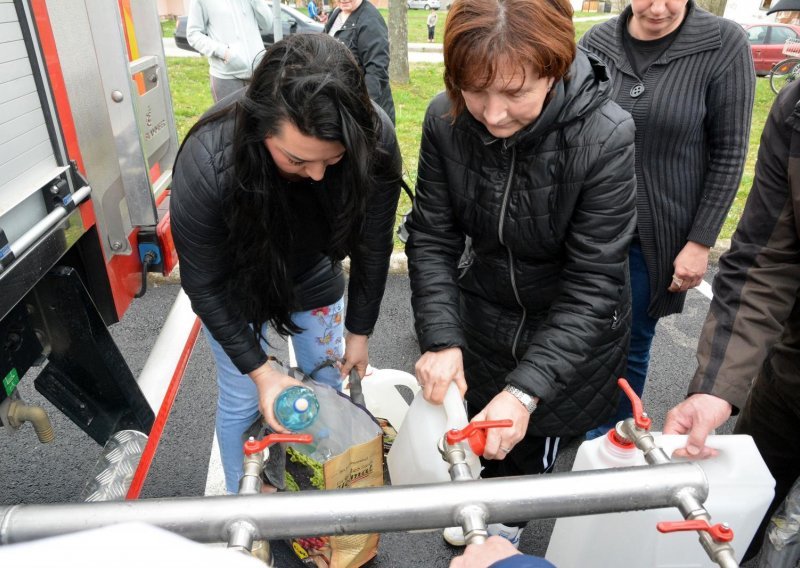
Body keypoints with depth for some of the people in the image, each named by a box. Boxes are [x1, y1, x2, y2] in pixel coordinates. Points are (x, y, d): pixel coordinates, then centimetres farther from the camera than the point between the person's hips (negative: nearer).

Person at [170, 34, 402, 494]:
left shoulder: (375, 139, -32)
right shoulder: (207, 161, -38)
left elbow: (374, 247, -15)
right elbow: (205, 285, -22)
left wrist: (360, 331, -4)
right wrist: (259, 369, -20)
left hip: (313, 275, 3)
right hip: (235, 287, -2)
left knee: (326, 387, 15)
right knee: (242, 402, 8)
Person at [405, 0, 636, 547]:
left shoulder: (606, 136, -29)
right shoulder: (446, 120, -19)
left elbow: (593, 281, -26)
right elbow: (432, 239, -13)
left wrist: (526, 388, -32)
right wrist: (441, 339, -25)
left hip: (573, 328, -2)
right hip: (484, 314, 3)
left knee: (532, 437, 18)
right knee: (479, 424, 22)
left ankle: (509, 516, 52)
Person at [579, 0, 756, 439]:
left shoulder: (723, 44, -8)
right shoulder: (597, 42, -2)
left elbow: (728, 153, -6)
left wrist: (700, 241, -7)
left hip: (657, 234, -2)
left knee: (631, 342, 8)